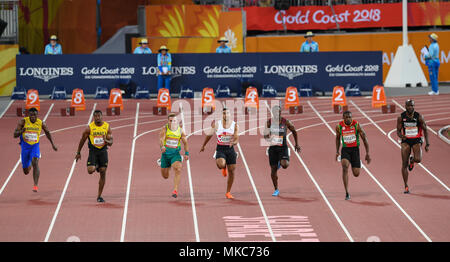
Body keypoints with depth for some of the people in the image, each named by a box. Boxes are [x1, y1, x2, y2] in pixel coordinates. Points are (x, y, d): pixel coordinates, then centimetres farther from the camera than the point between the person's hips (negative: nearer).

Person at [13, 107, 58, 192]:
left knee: (35, 163, -28)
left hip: (35, 146, -1)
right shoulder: (23, 121, -12)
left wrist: (53, 144, 16)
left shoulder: (41, 123, -7)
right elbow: (15, 135, -14)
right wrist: (21, 131, -35)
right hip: (25, 146, 1)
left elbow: (47, 133, 13)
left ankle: (35, 185, -30)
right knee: (26, 171, 11)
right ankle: (29, 166, 52)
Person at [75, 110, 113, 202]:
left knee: (103, 173, 1)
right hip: (93, 151, -1)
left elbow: (111, 143, -1)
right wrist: (78, 153, 8)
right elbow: (82, 140, 5)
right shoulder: (89, 128, -6)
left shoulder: (107, 127, -2)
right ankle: (96, 166, 20)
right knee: (90, 170, -20)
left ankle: (99, 196, 10)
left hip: (103, 151, 2)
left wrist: (106, 141, -25)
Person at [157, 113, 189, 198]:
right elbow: (161, 139, -25)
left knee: (177, 170, -26)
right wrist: (162, 147, -45)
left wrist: (186, 153, 5)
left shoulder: (180, 130, -2)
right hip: (165, 153, 0)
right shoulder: (165, 129, -9)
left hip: (175, 154, 0)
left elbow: (185, 142, 9)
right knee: (165, 176, 12)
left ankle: (175, 190, -24)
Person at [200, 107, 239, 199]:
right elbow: (209, 134, 11)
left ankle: (228, 193, 16)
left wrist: (233, 142, -32)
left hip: (230, 149, 2)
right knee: (221, 164, -30)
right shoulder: (216, 124, -3)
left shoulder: (234, 125, -2)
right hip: (220, 148, -2)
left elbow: (236, 138, -8)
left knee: (231, 171, 3)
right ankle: (224, 168, 12)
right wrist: (203, 146, 20)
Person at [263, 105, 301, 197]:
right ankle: (276, 190, 18)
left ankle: (280, 163, 16)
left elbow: (294, 131, 11)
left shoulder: (285, 122, -5)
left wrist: (296, 144, 16)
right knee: (273, 169, 3)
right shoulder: (269, 122, -1)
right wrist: (267, 137, -16)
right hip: (273, 148, 2)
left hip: (283, 147, -2)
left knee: (285, 165, -25)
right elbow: (265, 136, 9)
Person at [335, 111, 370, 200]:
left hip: (355, 149, -1)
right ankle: (347, 193, -22)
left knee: (356, 174, 0)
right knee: (345, 167, -26)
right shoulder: (339, 126, -4)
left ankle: (358, 163, 41)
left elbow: (364, 138, -3)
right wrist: (337, 151, 13)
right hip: (345, 149, 1)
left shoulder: (356, 125, -10)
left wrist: (367, 153, -4)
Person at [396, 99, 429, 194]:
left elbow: (425, 130, 4)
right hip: (406, 141, 1)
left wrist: (427, 144, -1)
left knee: (418, 159, -25)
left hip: (416, 141, -1)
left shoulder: (419, 117, -4)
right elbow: (398, 131, 4)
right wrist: (401, 136, -20)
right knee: (404, 164, -4)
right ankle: (406, 187, 5)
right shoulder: (401, 117, -2)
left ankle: (412, 160, 16)